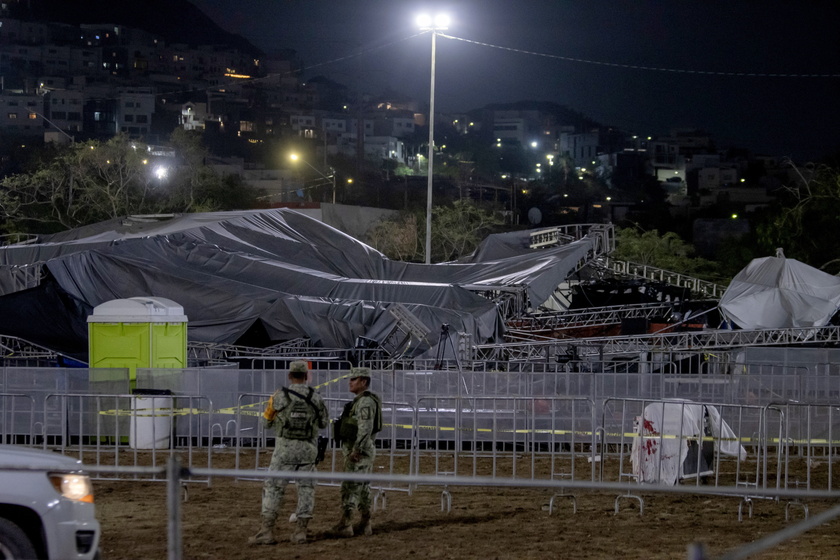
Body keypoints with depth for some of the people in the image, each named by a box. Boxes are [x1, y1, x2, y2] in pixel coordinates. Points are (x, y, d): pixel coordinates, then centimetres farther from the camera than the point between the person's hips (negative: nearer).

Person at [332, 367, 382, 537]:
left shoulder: (366, 401, -16)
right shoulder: (361, 401, 18)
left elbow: (366, 428, -24)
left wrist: (356, 450, -27)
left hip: (360, 451, -11)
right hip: (362, 451, 11)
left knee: (350, 487, -11)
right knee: (363, 488, 10)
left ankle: (345, 525, -14)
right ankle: (365, 525, 12)